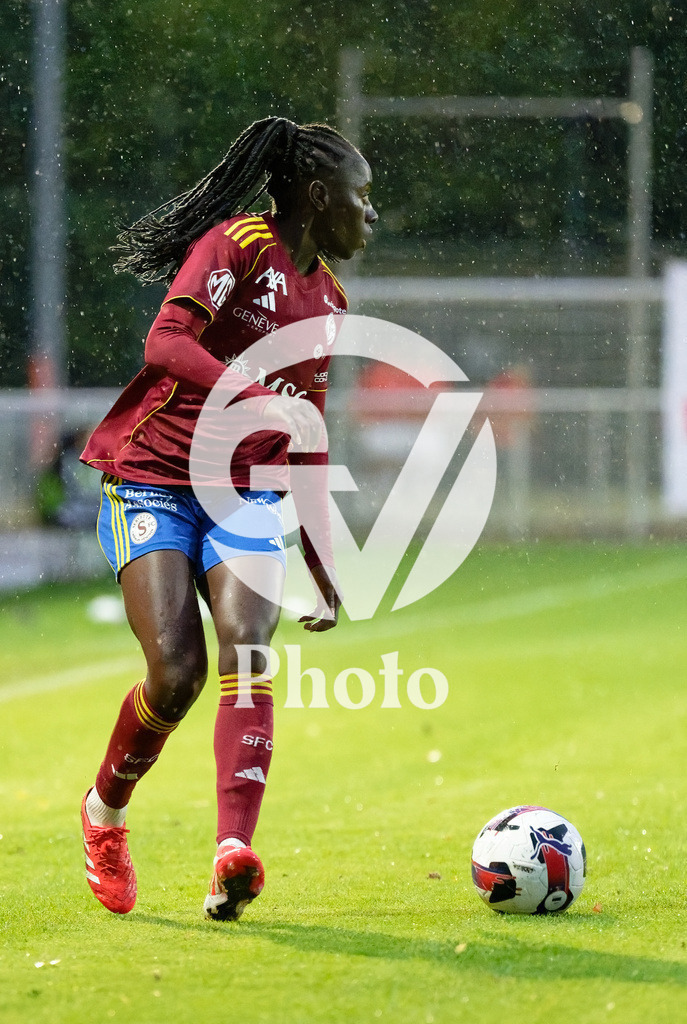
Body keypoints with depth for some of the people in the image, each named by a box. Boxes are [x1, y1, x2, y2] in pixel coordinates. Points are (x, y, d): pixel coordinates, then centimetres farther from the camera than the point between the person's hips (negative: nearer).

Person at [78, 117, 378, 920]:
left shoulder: (326, 297, 15)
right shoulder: (237, 246, -9)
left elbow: (307, 442, 23)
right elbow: (166, 344, -25)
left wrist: (323, 567, 22)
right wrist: (261, 398, -38)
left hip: (244, 498, 6)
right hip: (151, 483, -6)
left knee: (248, 648, -20)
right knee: (177, 674, -17)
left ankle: (233, 854, -33)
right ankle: (105, 812, 13)